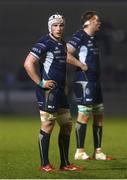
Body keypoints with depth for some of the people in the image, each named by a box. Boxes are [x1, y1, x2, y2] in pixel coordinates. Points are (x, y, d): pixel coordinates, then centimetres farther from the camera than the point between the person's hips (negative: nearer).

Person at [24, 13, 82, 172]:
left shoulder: (62, 44, 16)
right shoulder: (44, 43, -12)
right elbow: (28, 64, -20)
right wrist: (41, 83, -17)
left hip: (60, 91, 9)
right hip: (48, 91, -9)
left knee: (67, 124, 10)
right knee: (48, 125, -7)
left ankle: (65, 163, 17)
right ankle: (45, 164, 0)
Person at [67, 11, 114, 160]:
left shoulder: (93, 38, 17)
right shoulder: (79, 37, -12)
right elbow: (67, 55, -22)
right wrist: (83, 66, -16)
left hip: (95, 82, 10)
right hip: (84, 82, -10)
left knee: (99, 115, 10)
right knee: (84, 115, -7)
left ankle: (97, 152, 16)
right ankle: (80, 152, 0)